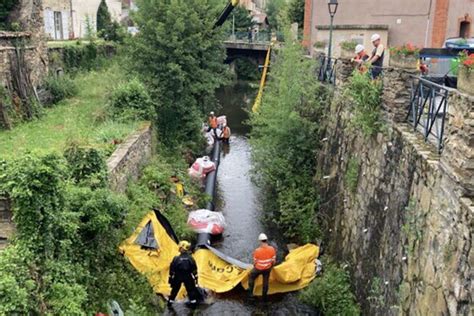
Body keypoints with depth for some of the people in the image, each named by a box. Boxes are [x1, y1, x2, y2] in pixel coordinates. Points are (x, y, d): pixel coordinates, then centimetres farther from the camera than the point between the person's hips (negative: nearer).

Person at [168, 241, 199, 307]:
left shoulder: (176, 259, -14)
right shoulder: (190, 258, -10)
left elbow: (172, 270, -8)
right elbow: (194, 270, -3)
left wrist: (170, 278, 3)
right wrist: (196, 278, 8)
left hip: (178, 277, 0)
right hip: (188, 277, 0)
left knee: (174, 290, 16)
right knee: (191, 290, 12)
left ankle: (170, 302, 25)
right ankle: (193, 302, 12)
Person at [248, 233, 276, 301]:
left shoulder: (257, 251, -29)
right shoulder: (272, 249, -19)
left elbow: (255, 262, -14)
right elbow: (274, 261, -6)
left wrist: (254, 267, 9)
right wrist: (271, 267, 14)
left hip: (258, 269, -3)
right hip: (267, 269, 3)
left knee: (251, 277, 26)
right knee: (266, 282, 22)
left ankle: (250, 293, 32)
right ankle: (264, 297, 37)